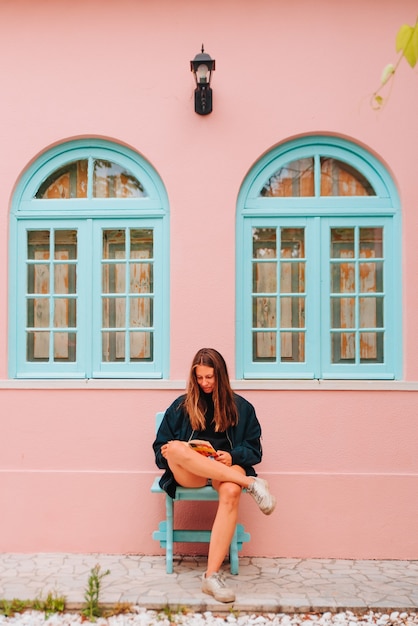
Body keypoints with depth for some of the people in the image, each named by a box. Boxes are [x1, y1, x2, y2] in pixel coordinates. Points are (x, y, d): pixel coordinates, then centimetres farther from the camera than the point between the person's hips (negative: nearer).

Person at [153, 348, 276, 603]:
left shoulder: (241, 407, 12)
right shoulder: (181, 406, 13)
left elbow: (254, 450, 10)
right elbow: (161, 449, 15)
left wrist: (232, 456, -12)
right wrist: (169, 452, -10)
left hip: (227, 468, -1)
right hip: (188, 473, 1)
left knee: (231, 491, -39)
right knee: (176, 449, -36)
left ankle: (212, 575, -42)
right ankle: (251, 483, -37)